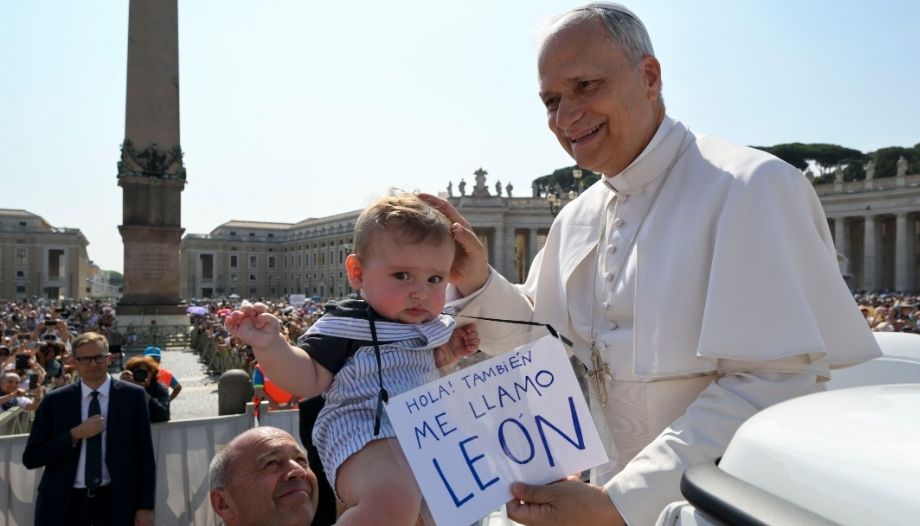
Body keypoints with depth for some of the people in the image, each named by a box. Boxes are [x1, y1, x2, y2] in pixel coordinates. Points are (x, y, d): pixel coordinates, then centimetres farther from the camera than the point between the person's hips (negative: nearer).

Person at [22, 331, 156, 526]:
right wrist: (75, 434, -14)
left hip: (115, 503, -1)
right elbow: (30, 458, 0)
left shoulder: (132, 396, -3)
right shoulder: (55, 401, 1)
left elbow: (145, 455, -1)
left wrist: (145, 506, -4)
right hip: (64, 504, 1)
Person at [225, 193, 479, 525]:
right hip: (365, 434, -9)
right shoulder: (347, 324, -10)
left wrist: (447, 354, 13)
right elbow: (308, 381, -13)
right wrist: (269, 345, -29)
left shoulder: (429, 327, 14)